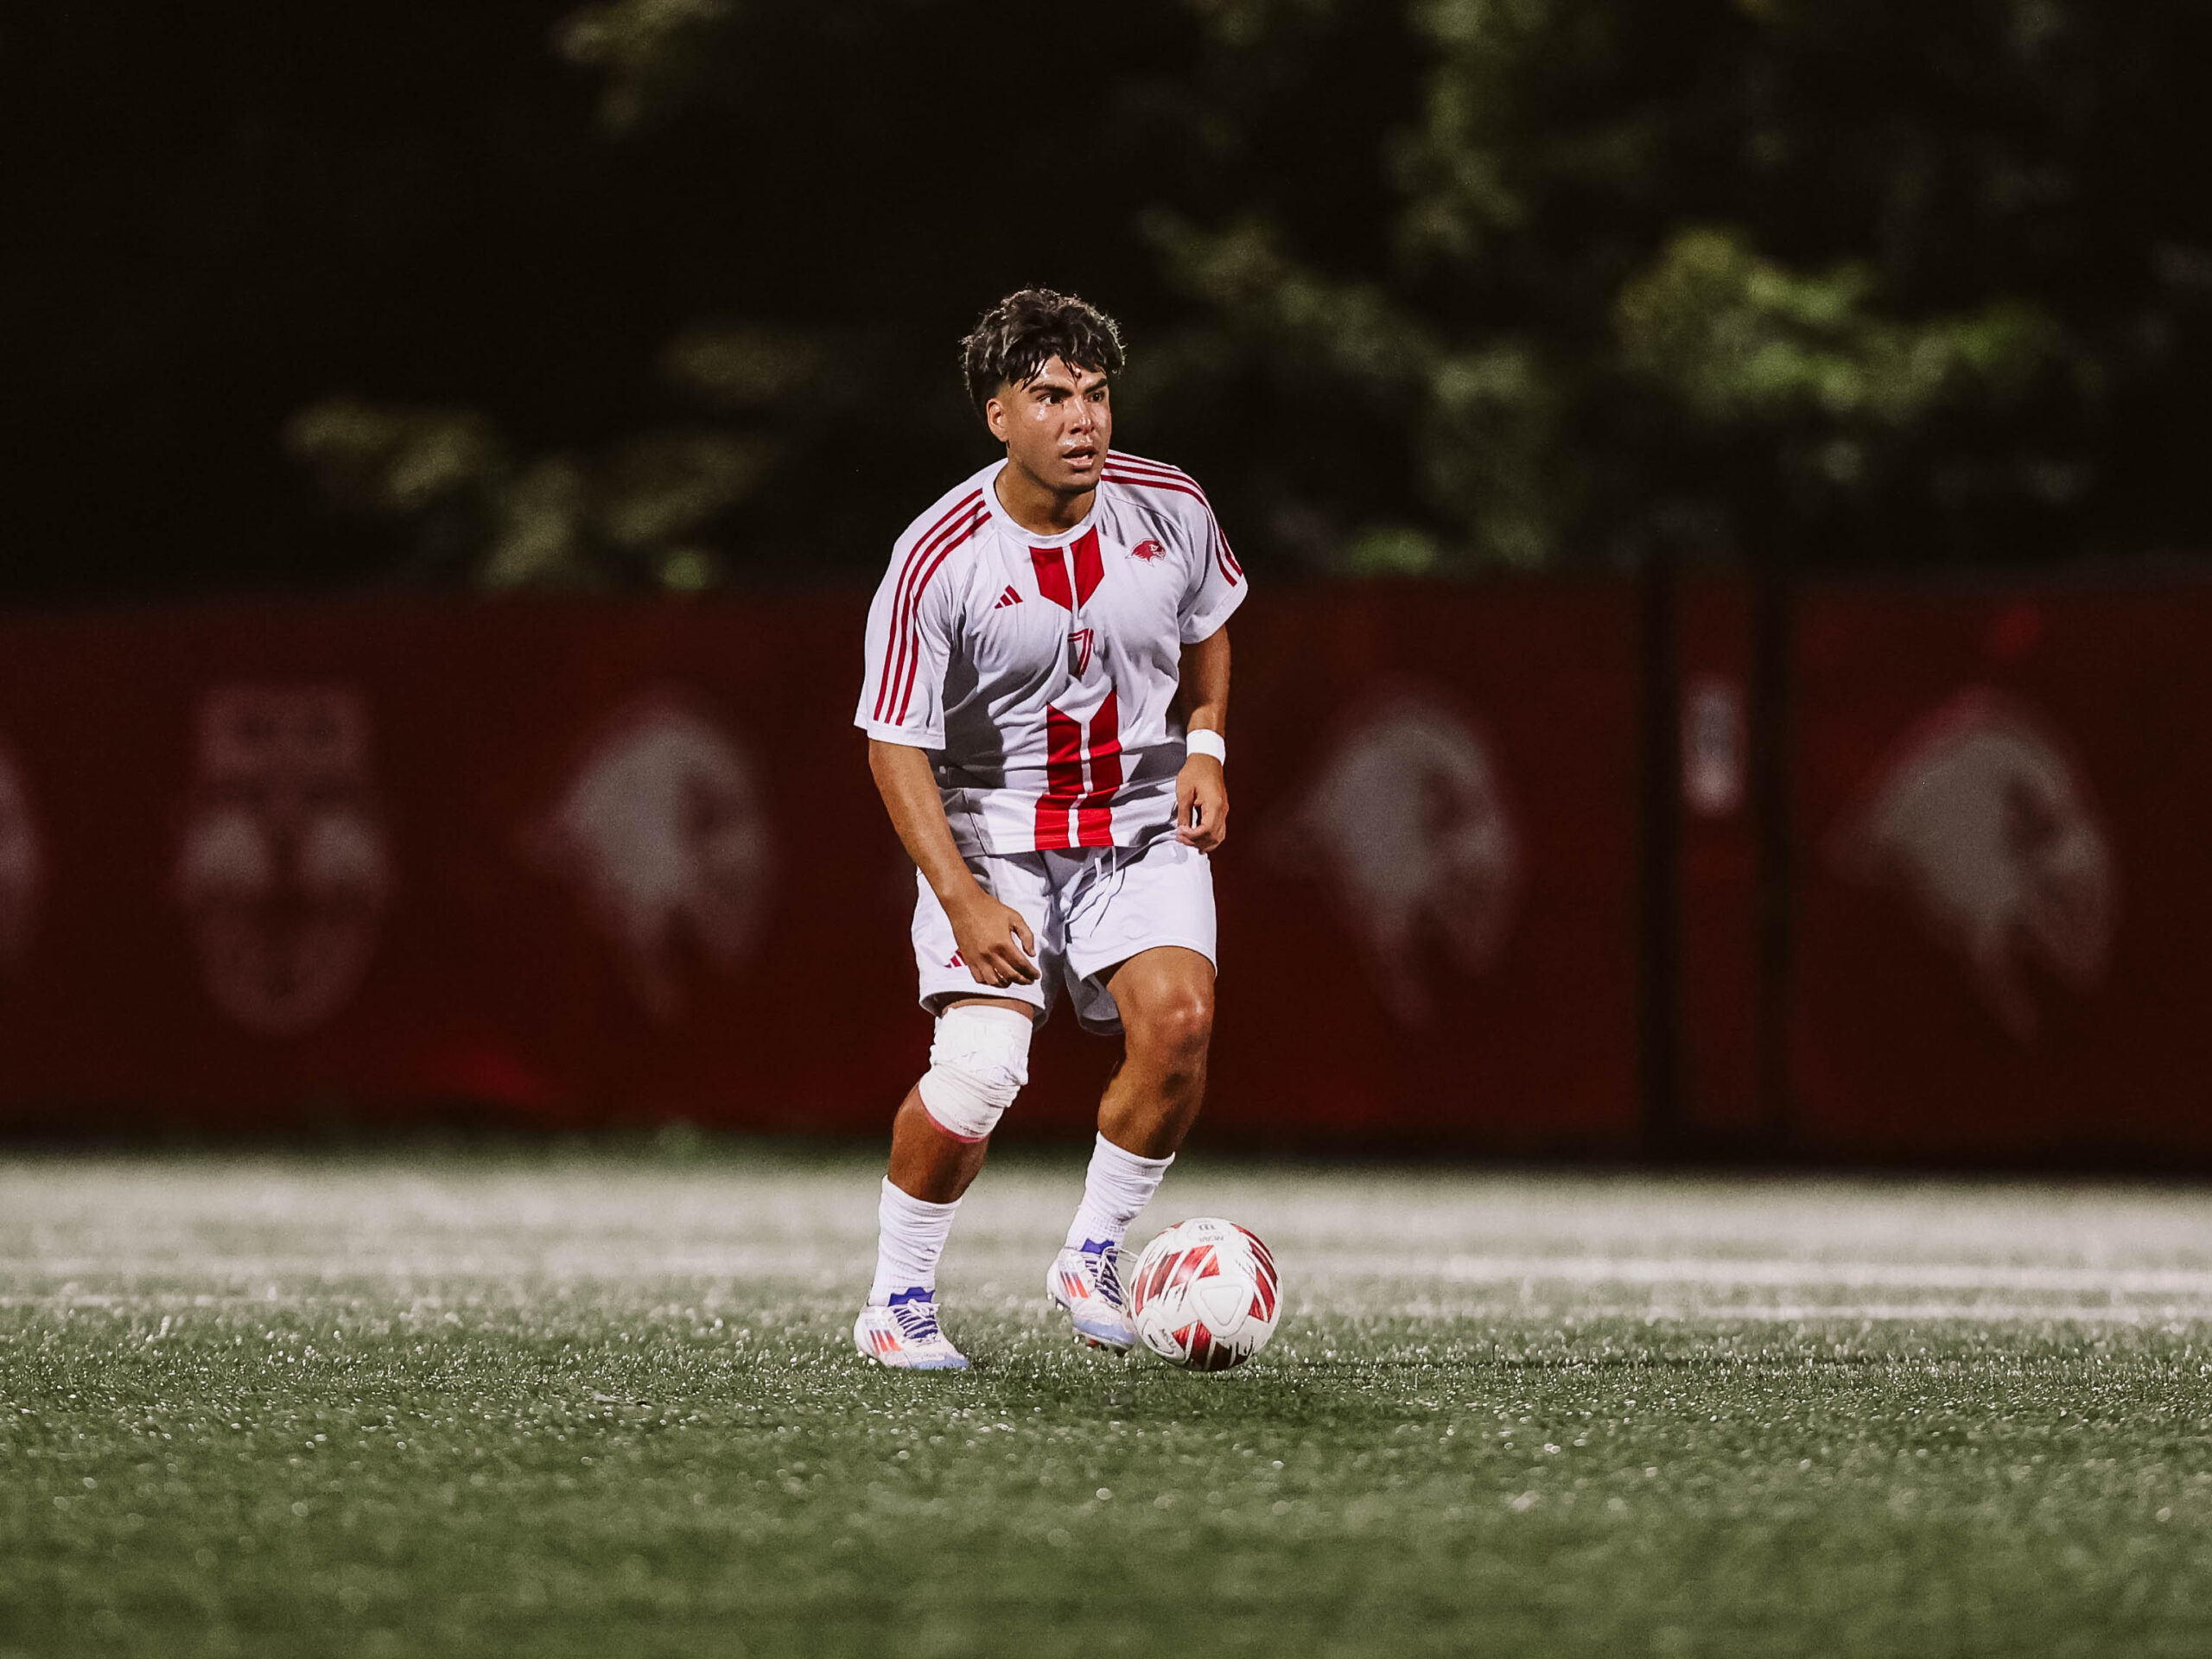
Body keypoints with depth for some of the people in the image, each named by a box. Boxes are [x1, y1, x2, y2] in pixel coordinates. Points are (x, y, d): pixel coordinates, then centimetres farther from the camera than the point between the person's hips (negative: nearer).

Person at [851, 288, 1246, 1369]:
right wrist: (964, 903, -21)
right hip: (993, 837, -3)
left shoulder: (1170, 510, -6)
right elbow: (895, 747, -13)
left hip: (1145, 830, 3)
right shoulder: (937, 561, -18)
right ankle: (897, 1301, 2)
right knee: (978, 1070, -20)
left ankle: (1092, 1257, 0)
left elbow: (1207, 629, 17)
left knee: (1177, 1018, -22)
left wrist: (1205, 748, 1)